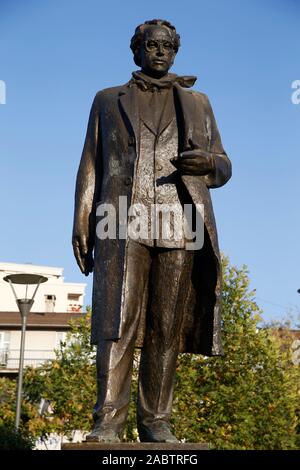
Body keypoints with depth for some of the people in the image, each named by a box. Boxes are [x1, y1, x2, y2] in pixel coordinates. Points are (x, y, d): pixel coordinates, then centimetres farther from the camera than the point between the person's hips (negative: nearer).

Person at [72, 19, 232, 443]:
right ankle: (109, 420, -13)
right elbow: (90, 168, 14)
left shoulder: (197, 103, 21)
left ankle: (155, 421, 3)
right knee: (117, 321, -12)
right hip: (123, 223, -1)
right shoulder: (108, 101, 20)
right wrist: (81, 224, 2)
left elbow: (223, 168, 18)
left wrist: (208, 163, -7)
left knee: (166, 328, -2)